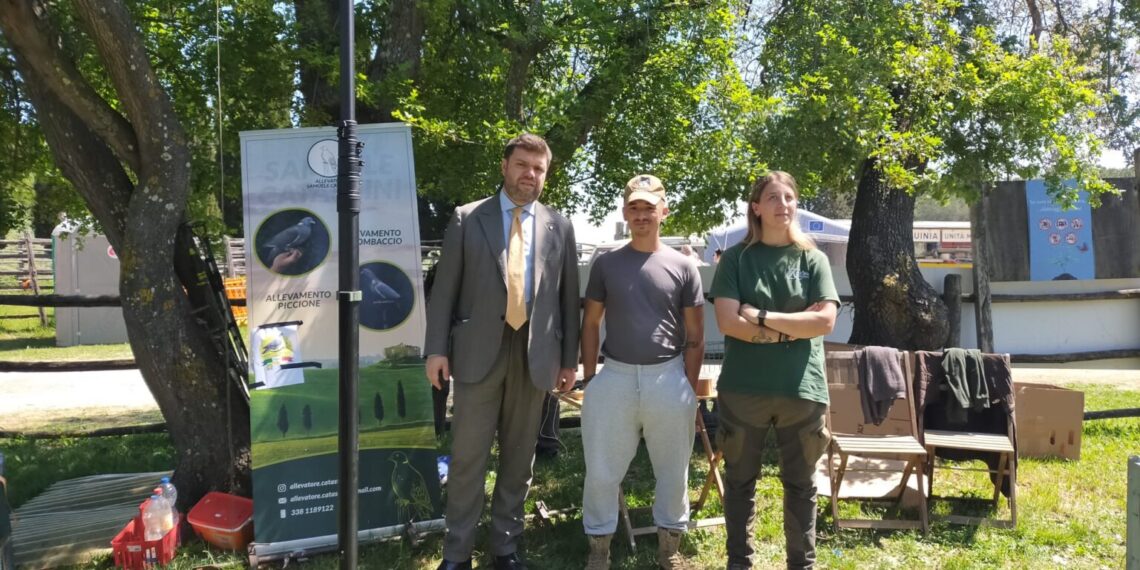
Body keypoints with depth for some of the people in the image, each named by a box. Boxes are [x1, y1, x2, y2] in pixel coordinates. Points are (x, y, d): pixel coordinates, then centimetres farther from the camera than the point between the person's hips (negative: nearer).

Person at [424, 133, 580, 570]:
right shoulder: (467, 219, 2)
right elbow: (444, 288, 1)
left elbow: (569, 296, 9)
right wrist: (437, 349, -6)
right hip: (479, 351, -2)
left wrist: (569, 359, 6)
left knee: (519, 457, 11)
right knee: (468, 456, 3)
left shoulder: (559, 226, 8)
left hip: (535, 354, 2)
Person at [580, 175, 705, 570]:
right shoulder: (606, 263, 4)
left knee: (673, 471, 12)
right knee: (602, 471, 6)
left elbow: (695, 335, 4)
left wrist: (691, 389, 0)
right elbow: (591, 323, 8)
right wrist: (589, 378, 3)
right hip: (615, 377, 0)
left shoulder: (682, 266, 2)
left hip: (668, 379, 0)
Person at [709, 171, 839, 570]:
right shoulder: (736, 258, 1)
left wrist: (762, 318, -11)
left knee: (800, 484, 11)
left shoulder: (813, 259, 5)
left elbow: (825, 321, -7)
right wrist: (793, 327, -10)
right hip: (743, 388, -1)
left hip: (802, 388, 1)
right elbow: (728, 322, -10)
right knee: (740, 481, 10)